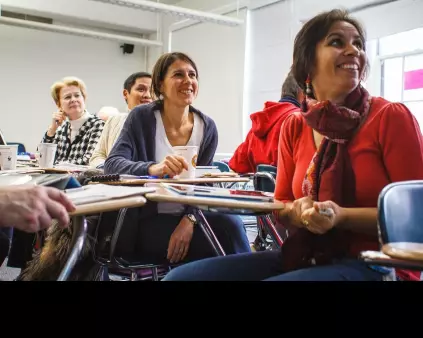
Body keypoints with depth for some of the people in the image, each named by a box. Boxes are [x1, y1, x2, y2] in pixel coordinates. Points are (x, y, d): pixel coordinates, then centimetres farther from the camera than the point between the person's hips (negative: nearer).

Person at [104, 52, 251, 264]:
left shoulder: (207, 127, 0)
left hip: (187, 217, 3)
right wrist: (153, 168, -39)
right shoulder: (141, 117, -7)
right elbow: (112, 164, -18)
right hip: (146, 222, -3)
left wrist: (189, 219, -21)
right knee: (224, 234, -26)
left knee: (231, 224, -27)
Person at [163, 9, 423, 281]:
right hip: (306, 257, 5)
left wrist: (342, 216, -21)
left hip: (375, 265, -4)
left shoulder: (391, 117, -6)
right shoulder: (294, 127, 8)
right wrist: (297, 212, -10)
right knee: (182, 276, -13)